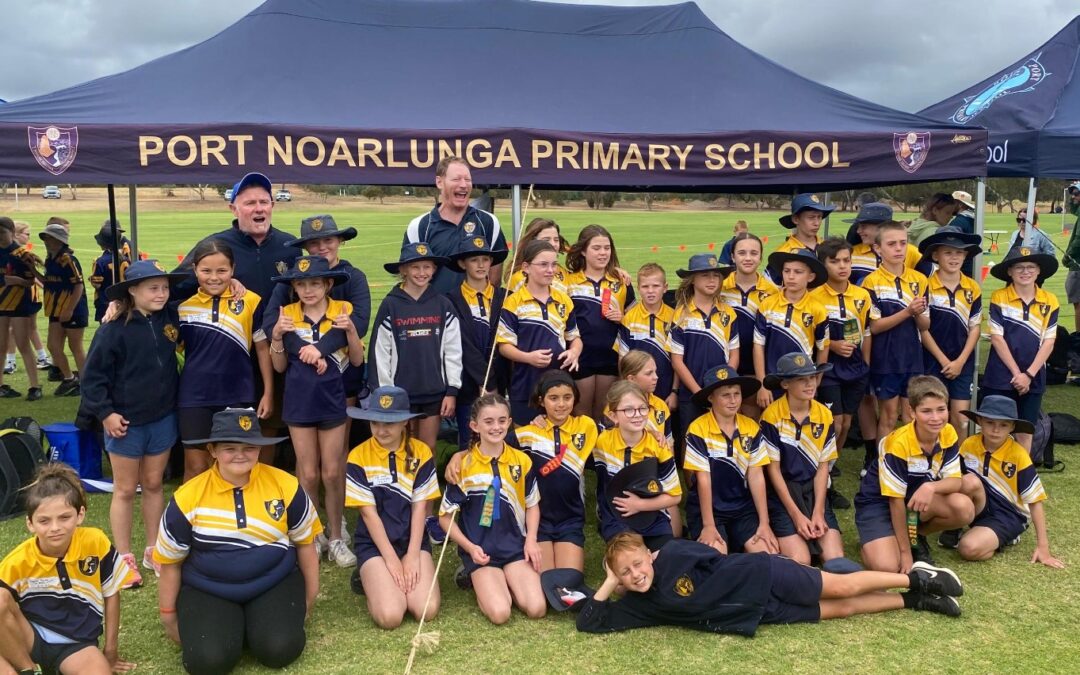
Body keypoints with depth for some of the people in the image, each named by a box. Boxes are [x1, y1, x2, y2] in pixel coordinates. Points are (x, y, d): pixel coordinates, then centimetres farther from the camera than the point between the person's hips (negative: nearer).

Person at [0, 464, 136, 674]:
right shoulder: (18, 562, -15)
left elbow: (111, 593, 1)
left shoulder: (96, 543, -13)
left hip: (76, 644, -1)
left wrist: (111, 651, 5)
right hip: (29, 639, 1)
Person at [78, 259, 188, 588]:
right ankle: (124, 558, 20)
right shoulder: (114, 330, -16)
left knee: (153, 485, 15)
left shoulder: (171, 318, -4)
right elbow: (93, 375, -12)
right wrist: (105, 413, -15)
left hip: (163, 419, 4)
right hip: (126, 422, -4)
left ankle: (153, 551, 28)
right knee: (125, 490, 9)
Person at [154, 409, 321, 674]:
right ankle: (232, 625, 11)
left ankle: (252, 624, 11)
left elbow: (305, 542, 6)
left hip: (275, 583, 1)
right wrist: (168, 615, 11)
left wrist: (309, 597, 13)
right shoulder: (188, 497, -9)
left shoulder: (285, 486, -8)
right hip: (207, 589, 0)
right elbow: (170, 562, 4)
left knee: (280, 650, -23)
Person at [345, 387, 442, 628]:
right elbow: (369, 513, -9)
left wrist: (412, 556, -12)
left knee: (427, 610, -19)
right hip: (375, 543, -2)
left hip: (412, 540, 2)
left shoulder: (421, 453, -3)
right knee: (389, 615, -23)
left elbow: (419, 508, -3)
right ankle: (371, 578, 10)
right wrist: (391, 559, -13)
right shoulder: (359, 457, -9)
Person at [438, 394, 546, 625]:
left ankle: (505, 582, 13)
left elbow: (532, 504, 13)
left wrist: (531, 540, -3)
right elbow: (445, 516, 0)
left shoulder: (522, 461, 1)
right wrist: (470, 547, -12)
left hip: (515, 546, 3)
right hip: (480, 550, -3)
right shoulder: (464, 465, -8)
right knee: (500, 613, -22)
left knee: (537, 608, -16)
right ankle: (480, 582, 9)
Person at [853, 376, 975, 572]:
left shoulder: (948, 434, -12)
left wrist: (931, 487, -38)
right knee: (887, 566, -28)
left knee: (964, 508, -23)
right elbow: (896, 500, -23)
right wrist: (905, 552, -18)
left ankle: (916, 536, 5)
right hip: (878, 502, -6)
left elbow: (955, 481, -13)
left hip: (917, 496, 6)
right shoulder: (899, 444, -29)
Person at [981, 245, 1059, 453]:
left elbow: (1048, 342, 0)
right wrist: (1016, 372, -10)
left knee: (1025, 430, 10)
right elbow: (996, 338, -7)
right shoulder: (998, 298, -5)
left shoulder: (1050, 301, 2)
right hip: (1000, 377, -2)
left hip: (1033, 378, 2)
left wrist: (1028, 374, -9)